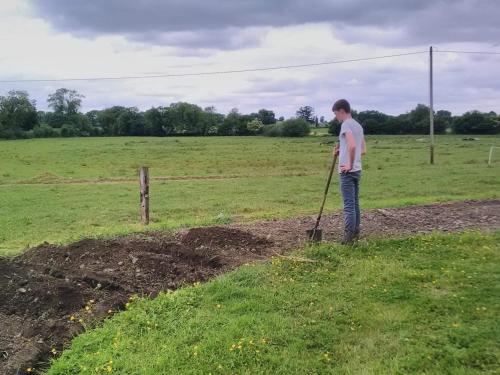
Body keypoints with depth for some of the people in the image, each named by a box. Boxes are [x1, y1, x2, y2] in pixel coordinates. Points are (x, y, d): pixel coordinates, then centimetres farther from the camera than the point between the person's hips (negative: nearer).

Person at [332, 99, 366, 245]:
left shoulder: (346, 125, -12)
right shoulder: (358, 125, 16)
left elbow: (352, 146, -28)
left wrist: (350, 165, -19)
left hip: (347, 171, -9)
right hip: (357, 170, 9)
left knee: (349, 204, -7)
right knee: (355, 203, 13)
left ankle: (348, 237, -4)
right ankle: (355, 233, 20)